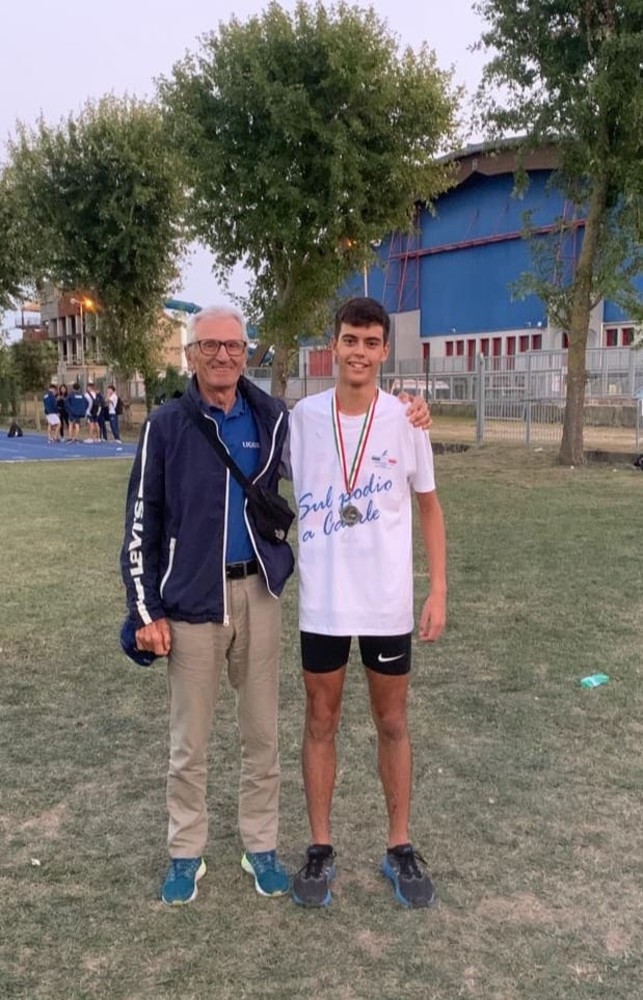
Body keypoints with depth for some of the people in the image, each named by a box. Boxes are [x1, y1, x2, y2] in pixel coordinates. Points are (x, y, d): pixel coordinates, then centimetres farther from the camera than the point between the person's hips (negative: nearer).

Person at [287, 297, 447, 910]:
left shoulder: (406, 420, -4)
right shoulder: (302, 417, -4)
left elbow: (429, 508, 5)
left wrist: (438, 591, -1)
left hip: (389, 602, 0)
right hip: (321, 601, 0)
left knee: (392, 724, 12)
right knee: (321, 722, 11)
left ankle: (400, 848, 28)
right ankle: (320, 849, 26)